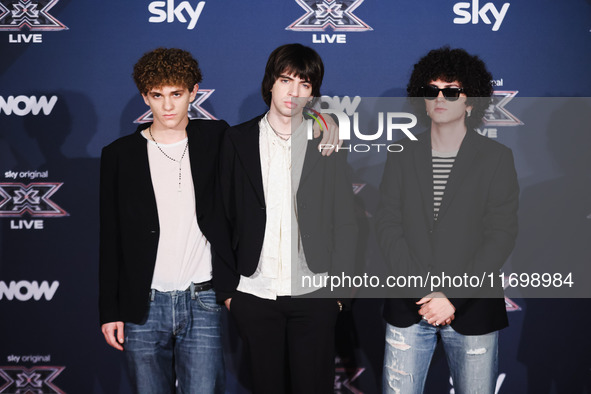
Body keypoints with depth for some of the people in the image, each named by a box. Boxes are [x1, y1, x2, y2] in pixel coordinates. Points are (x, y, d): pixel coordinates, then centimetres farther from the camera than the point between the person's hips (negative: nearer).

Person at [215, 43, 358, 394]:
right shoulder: (239, 140, 4)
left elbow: (345, 223, 5)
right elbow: (223, 218, 5)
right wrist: (226, 286, 2)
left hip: (314, 296, 0)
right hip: (254, 294, 1)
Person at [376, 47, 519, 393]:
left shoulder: (497, 158, 0)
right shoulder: (403, 157, 7)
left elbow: (501, 236, -5)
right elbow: (388, 225, 1)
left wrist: (454, 296, -13)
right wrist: (422, 290, -11)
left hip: (472, 309, -1)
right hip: (408, 307, 2)